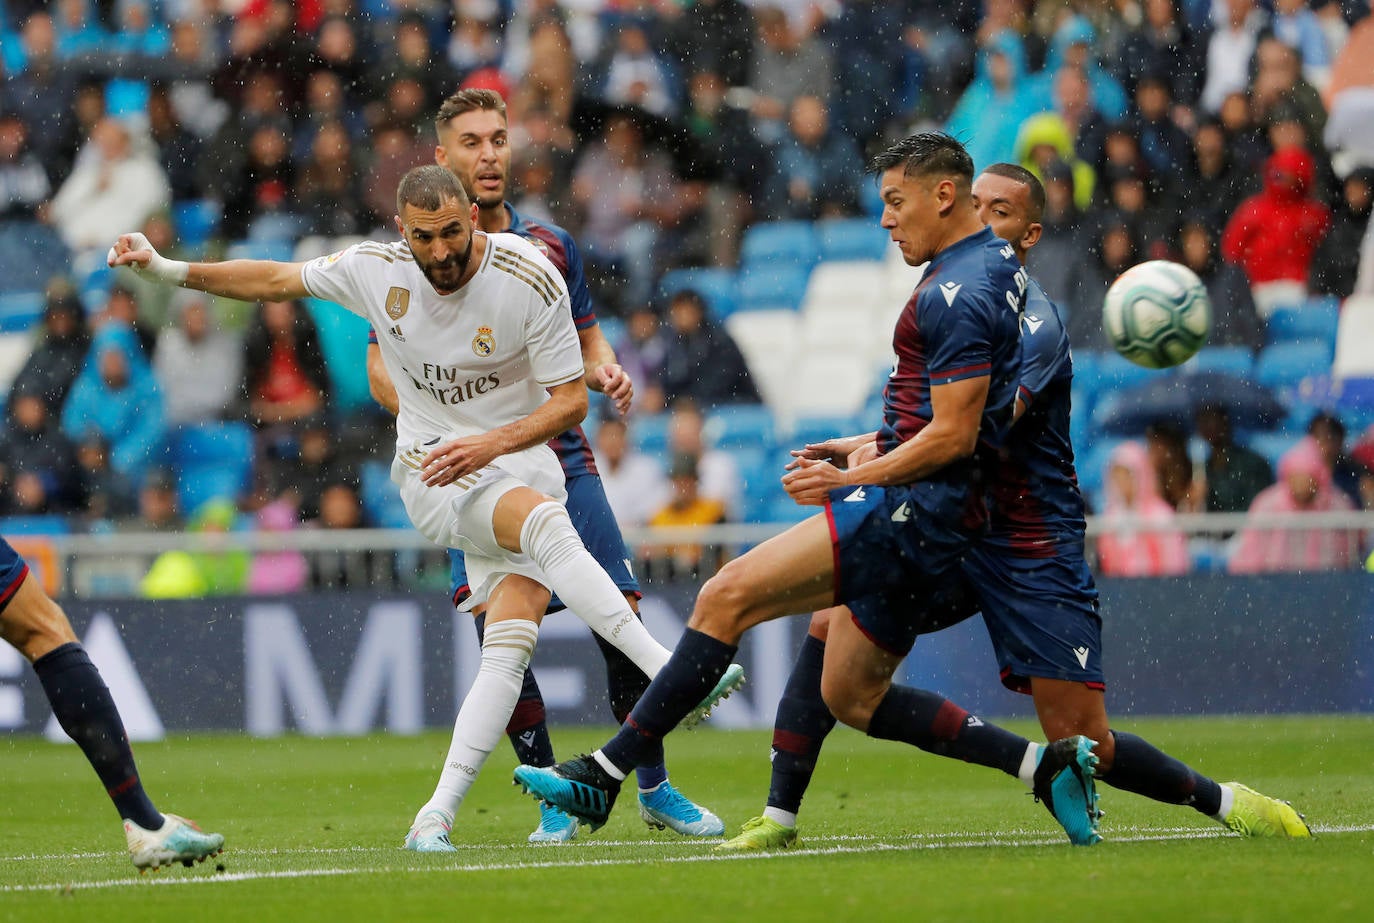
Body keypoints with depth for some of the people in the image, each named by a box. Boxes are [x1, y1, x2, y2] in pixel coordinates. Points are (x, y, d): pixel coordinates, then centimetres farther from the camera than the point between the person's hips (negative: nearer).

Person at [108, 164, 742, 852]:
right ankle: (672, 673, -39)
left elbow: (571, 401, -7)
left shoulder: (530, 280, -11)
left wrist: (492, 444, -21)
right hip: (430, 470, -1)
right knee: (545, 522, -33)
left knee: (510, 646, -17)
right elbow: (275, 280, 12)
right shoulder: (374, 268, -5)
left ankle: (439, 813, -17)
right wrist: (168, 270, 9)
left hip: (518, 460, 1)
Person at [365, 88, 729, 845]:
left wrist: (606, 371, -4)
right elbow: (382, 370, 1)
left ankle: (654, 787, 11)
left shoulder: (550, 246, 11)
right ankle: (553, 795, 1)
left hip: (562, 462, 3)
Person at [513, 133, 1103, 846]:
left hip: (909, 510, -11)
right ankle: (1046, 764, 10)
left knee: (727, 597, -14)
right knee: (852, 699, 14)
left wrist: (851, 480, -14)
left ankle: (602, 776, -16)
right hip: (929, 525, 11)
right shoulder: (997, 266, 16)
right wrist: (878, 448, 24)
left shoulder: (959, 294, -16)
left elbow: (953, 437, -20)